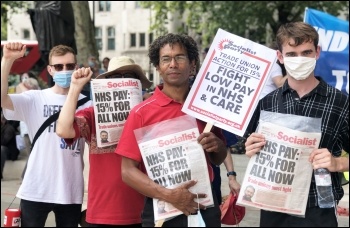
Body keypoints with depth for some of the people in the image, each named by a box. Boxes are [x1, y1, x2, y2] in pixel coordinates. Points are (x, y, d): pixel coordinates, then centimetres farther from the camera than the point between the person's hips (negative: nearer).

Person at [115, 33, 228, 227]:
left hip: (206, 207, 3)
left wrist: (217, 146, -8)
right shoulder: (141, 112, -7)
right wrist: (168, 195, -20)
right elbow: (128, 171, -9)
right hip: (161, 210, -3)